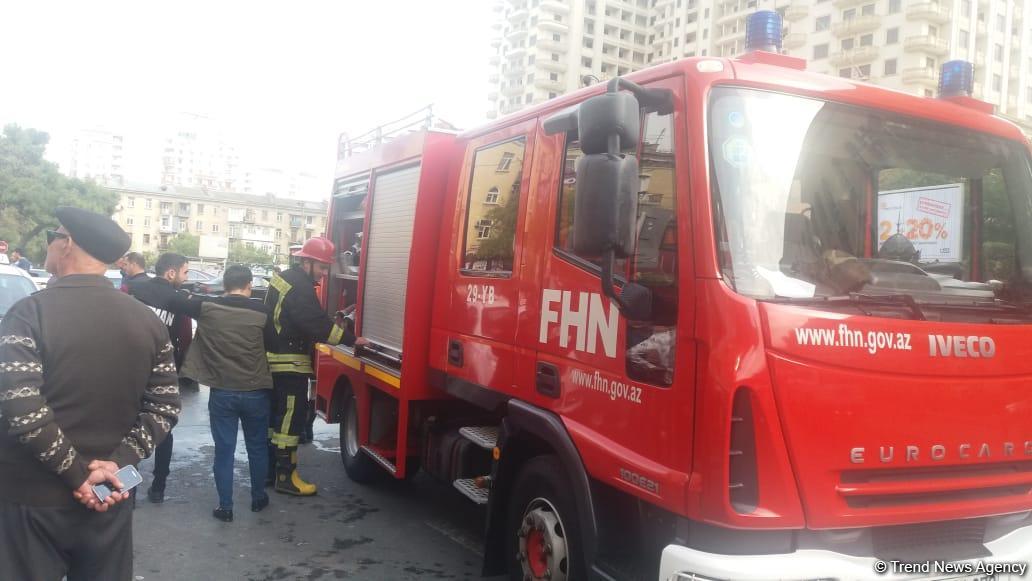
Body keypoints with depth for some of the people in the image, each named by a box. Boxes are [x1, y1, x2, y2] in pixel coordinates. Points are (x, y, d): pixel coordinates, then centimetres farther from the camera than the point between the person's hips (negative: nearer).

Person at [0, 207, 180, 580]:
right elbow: (165, 407, -2)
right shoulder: (147, 320, 1)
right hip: (108, 498, 4)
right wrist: (117, 462, -7)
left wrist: (78, 471, -15)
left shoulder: (30, 312, -13)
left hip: (33, 499, -4)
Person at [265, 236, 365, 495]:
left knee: (277, 415, 17)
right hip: (290, 364, -10)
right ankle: (285, 476, -1)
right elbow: (318, 324, -24)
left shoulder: (284, 278, 13)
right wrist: (351, 340, -21)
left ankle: (270, 467, 26)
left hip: (275, 361, 10)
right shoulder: (299, 287, -19)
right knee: (291, 418, -5)